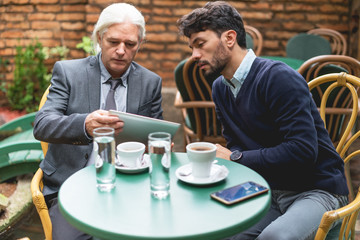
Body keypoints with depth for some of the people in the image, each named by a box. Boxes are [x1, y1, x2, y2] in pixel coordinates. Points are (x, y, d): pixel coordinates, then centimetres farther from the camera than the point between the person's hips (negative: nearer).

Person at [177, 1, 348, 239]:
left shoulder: (279, 78, -18)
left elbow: (302, 151, -25)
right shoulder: (220, 88, 8)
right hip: (268, 191, 6)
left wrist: (235, 158, -18)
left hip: (316, 190, -5)